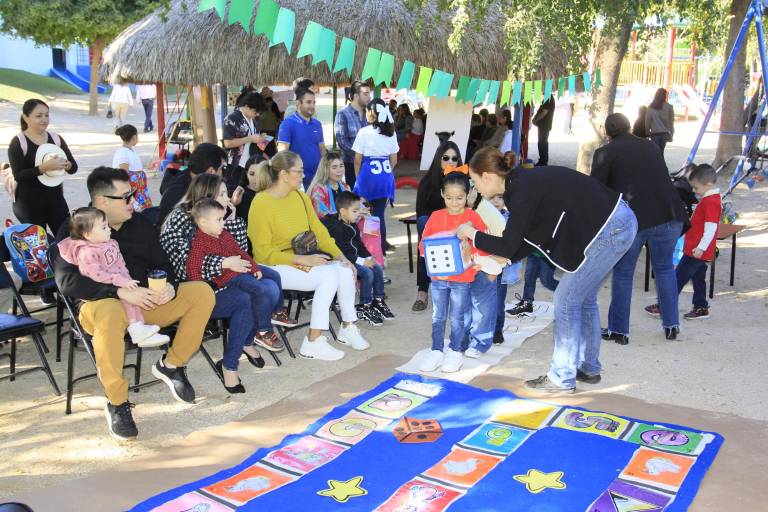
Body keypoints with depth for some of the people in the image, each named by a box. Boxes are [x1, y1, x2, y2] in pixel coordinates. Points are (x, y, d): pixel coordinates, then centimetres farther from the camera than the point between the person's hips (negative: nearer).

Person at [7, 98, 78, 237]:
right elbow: (18, 175, -17)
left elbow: (74, 167, 5)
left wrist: (66, 165, -19)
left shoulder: (56, 138, 6)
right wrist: (44, 167, -30)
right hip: (29, 202, -4)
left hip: (55, 198, 4)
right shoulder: (18, 142, -7)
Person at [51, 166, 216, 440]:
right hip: (102, 304, -5)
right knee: (109, 312, -42)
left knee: (202, 292, -13)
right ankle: (117, 403, -25)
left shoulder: (140, 224, 11)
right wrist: (121, 292, -27)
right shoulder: (75, 230, -5)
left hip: (147, 302, 5)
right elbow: (67, 280, -17)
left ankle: (170, 365, 1)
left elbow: (161, 264, 14)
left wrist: (169, 286, -11)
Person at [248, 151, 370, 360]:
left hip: (304, 260, 7)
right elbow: (263, 253, -16)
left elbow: (319, 231, 11)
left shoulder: (300, 197, 6)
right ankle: (313, 343, -19)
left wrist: (340, 256, -4)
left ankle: (347, 328, 2)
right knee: (329, 275, -27)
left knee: (345, 270, -17)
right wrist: (303, 259, -22)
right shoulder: (261, 203, -15)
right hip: (275, 266, -7)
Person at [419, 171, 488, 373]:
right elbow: (424, 243, 2)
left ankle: (455, 352, 23)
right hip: (438, 276, 3)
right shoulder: (435, 216, 1)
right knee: (438, 316, 12)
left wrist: (470, 251, -23)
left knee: (457, 317, 8)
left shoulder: (472, 217, -5)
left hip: (462, 277, -3)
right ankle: (436, 351, 23)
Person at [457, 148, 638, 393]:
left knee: (567, 300, -2)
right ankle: (588, 368, 31)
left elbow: (508, 245, -16)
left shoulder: (522, 191, -18)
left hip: (612, 228, -10)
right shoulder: (525, 182, 11)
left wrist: (472, 233, -2)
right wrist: (497, 261, 14)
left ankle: (562, 379, 8)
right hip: (619, 220, 10)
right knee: (584, 299, 18)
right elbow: (531, 239, 16)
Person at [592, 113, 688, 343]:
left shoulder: (605, 152, 4)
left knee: (622, 274, 11)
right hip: (669, 214, 4)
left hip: (632, 220, -4)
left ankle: (618, 330, 17)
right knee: (665, 268, 22)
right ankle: (671, 325, 27)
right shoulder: (650, 146, 19)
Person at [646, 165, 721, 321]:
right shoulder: (711, 199, 14)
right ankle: (701, 308, 23)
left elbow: (711, 227, -25)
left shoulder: (710, 202, -19)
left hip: (696, 251, -10)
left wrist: (701, 247, -27)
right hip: (697, 250, 10)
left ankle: (664, 306, 1)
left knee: (679, 277, -4)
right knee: (698, 278, 16)